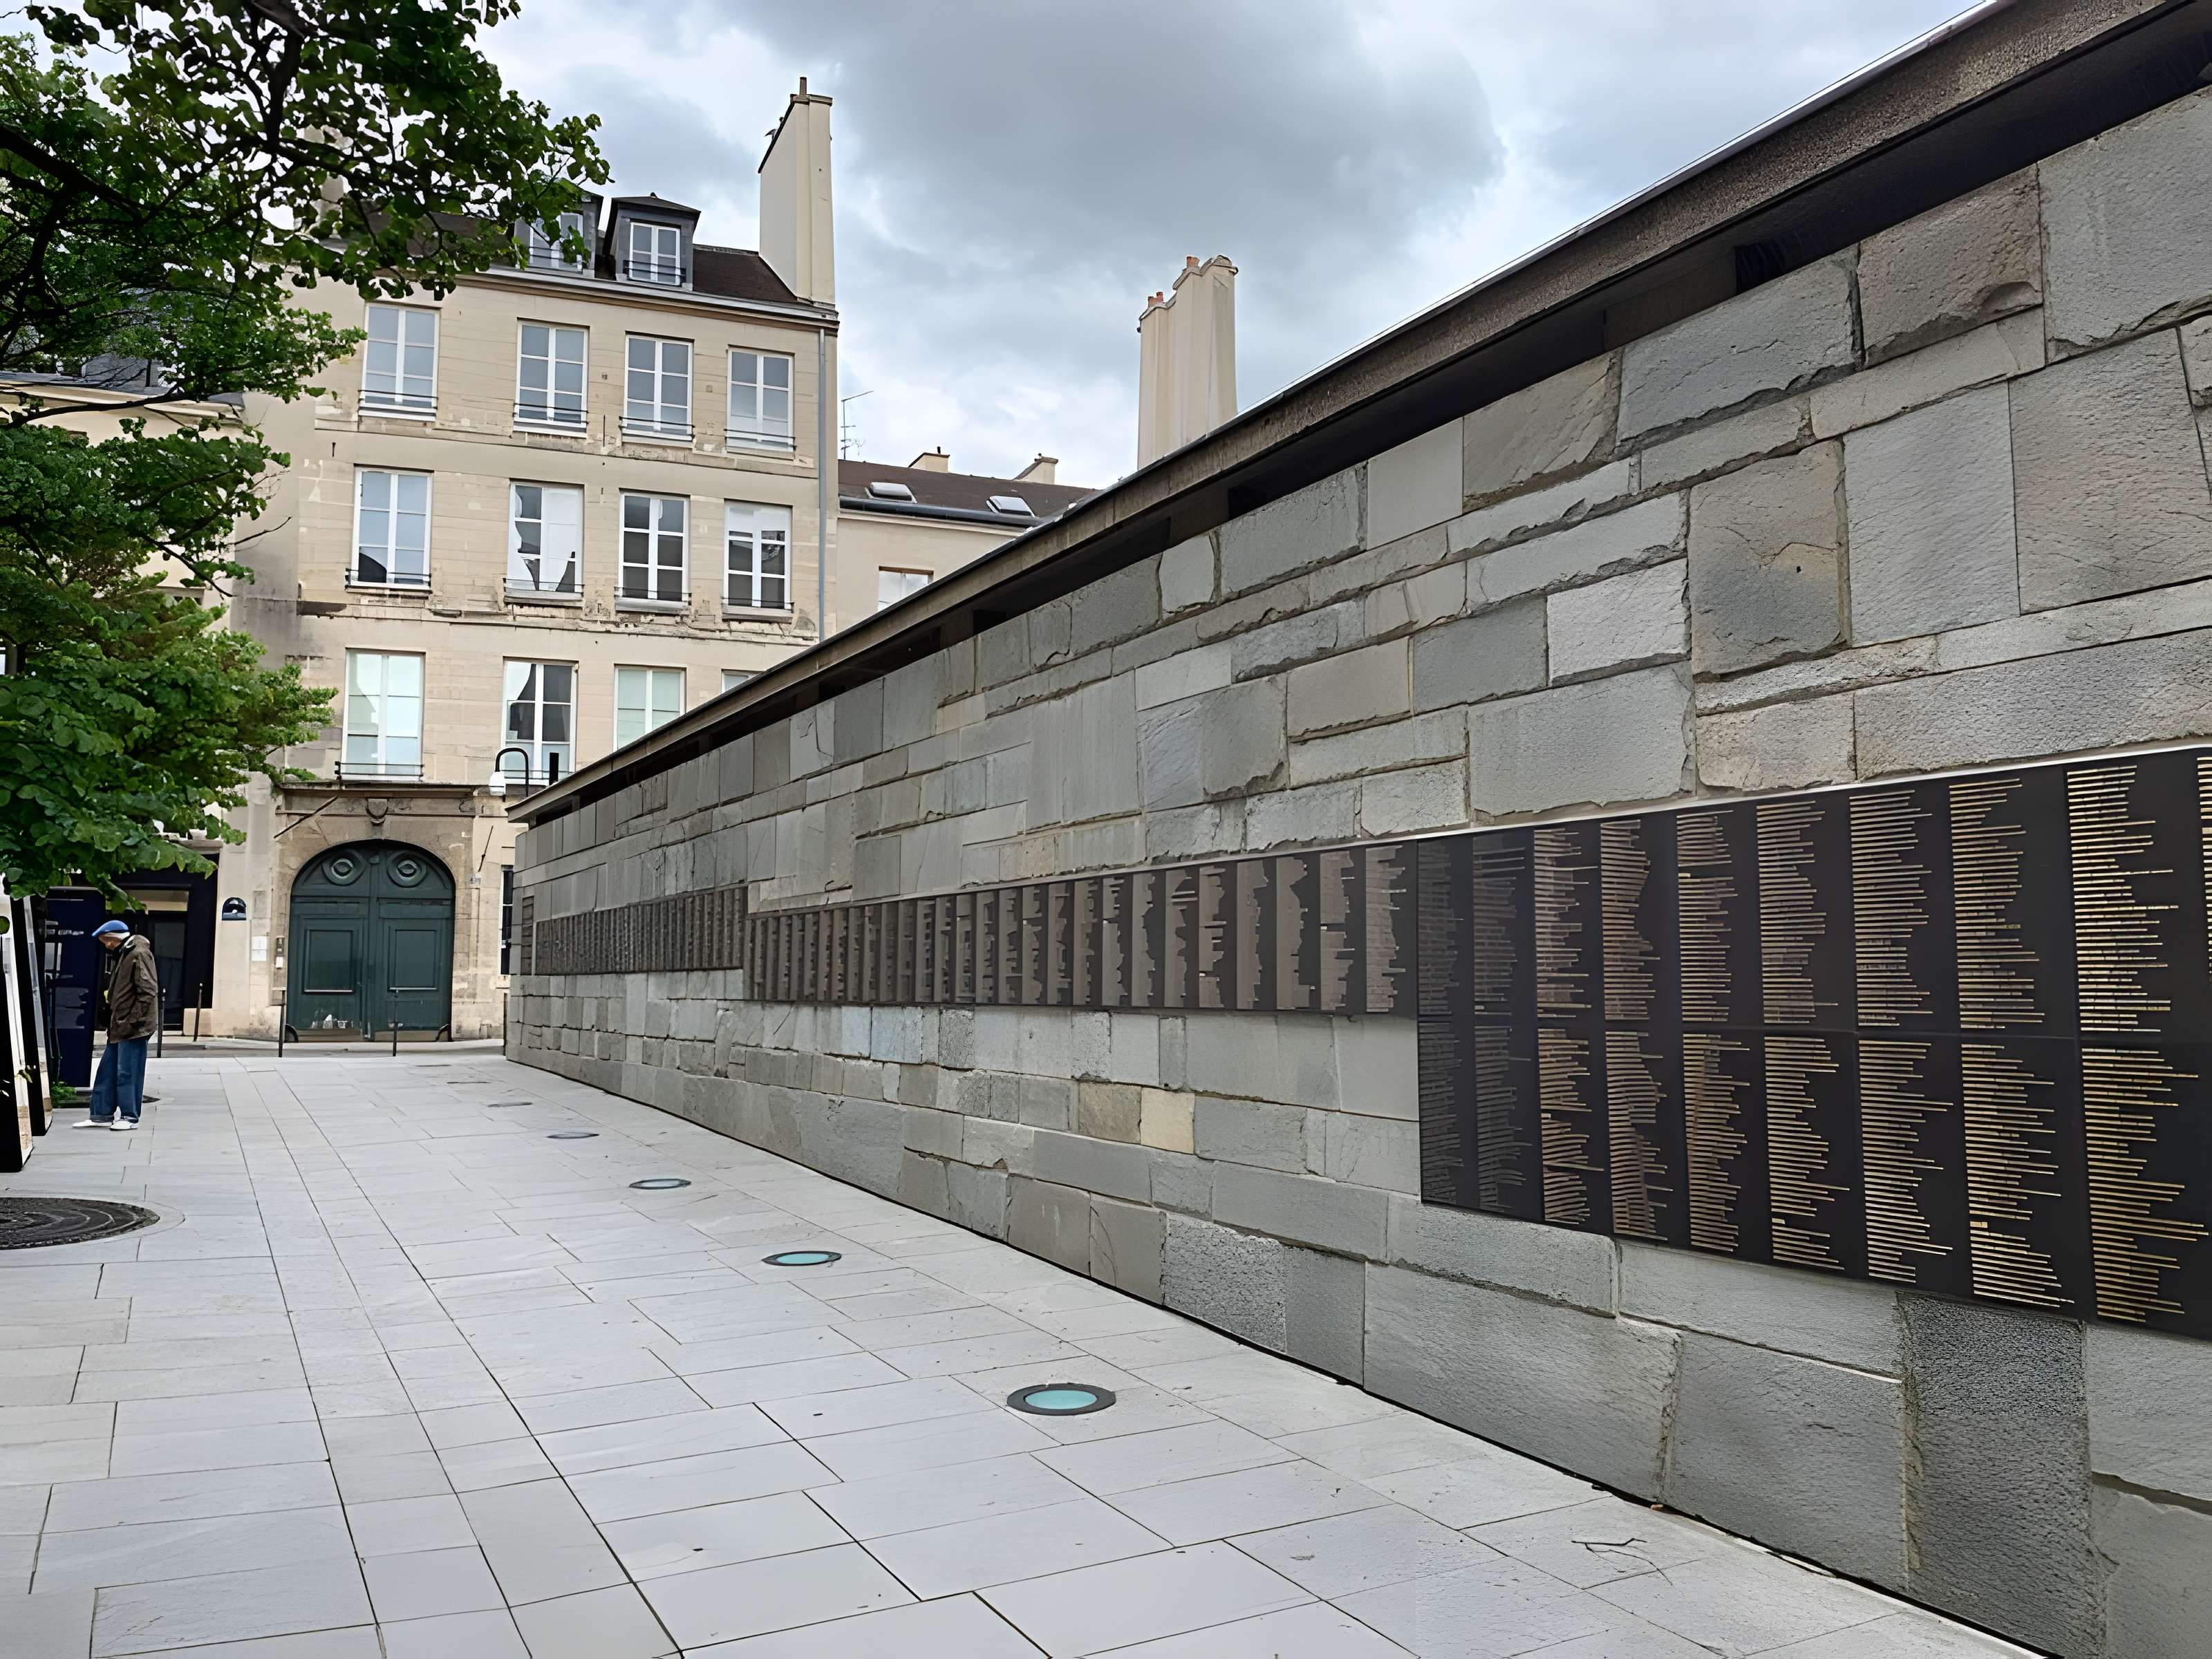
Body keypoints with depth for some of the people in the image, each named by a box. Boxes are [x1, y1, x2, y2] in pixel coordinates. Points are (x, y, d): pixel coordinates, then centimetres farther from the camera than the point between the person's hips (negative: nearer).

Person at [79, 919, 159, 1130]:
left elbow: (148, 991, -19)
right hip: (119, 1027, 10)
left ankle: (129, 1117, 2)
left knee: (128, 1073, -5)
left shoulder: (139, 954, -13)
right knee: (107, 1071, 12)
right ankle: (103, 1114, 18)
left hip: (132, 1028, -10)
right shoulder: (124, 955, 18)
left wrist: (135, 1021, -20)